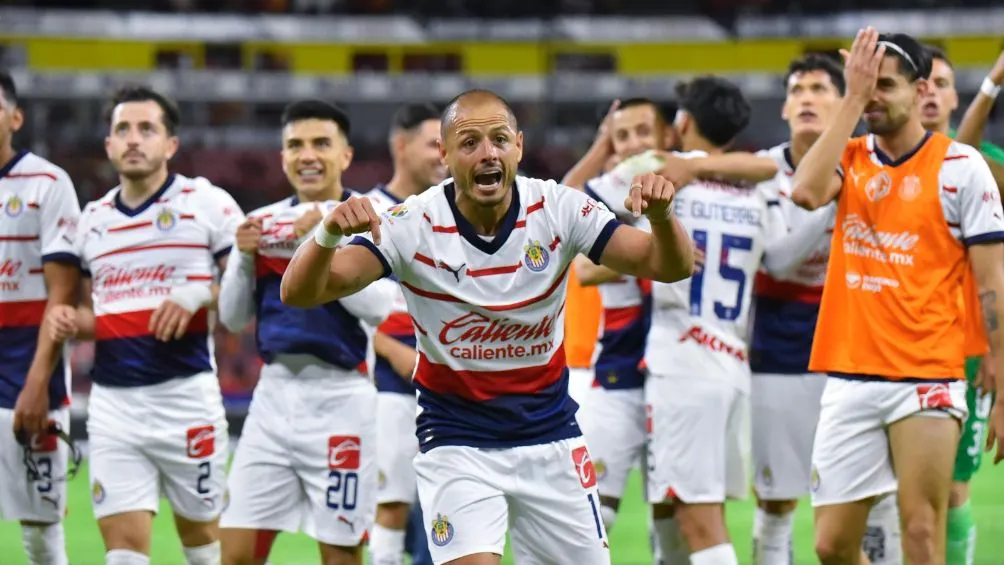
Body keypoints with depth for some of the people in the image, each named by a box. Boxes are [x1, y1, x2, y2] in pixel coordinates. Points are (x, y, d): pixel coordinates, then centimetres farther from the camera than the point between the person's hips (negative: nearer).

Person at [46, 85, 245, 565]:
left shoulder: (207, 202, -1)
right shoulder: (92, 219, 15)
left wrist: (199, 295, -18)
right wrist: (71, 321, 2)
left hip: (185, 395, -4)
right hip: (112, 399, 4)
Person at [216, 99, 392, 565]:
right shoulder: (264, 223, 11)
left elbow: (379, 307, -17)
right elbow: (233, 317, 13)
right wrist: (245, 257, -3)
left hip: (339, 399, -5)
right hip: (274, 392, 5)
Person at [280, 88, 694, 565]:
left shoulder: (556, 209, -9)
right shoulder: (413, 225, -16)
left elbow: (670, 266, -11)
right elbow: (299, 293, -23)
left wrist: (660, 214, -33)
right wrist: (328, 235, -44)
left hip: (551, 440, 3)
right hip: (457, 447, -3)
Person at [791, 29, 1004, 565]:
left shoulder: (961, 167, -2)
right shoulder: (851, 159, 9)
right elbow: (806, 191, -15)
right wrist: (852, 98, -10)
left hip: (926, 379, -4)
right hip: (849, 377, 4)